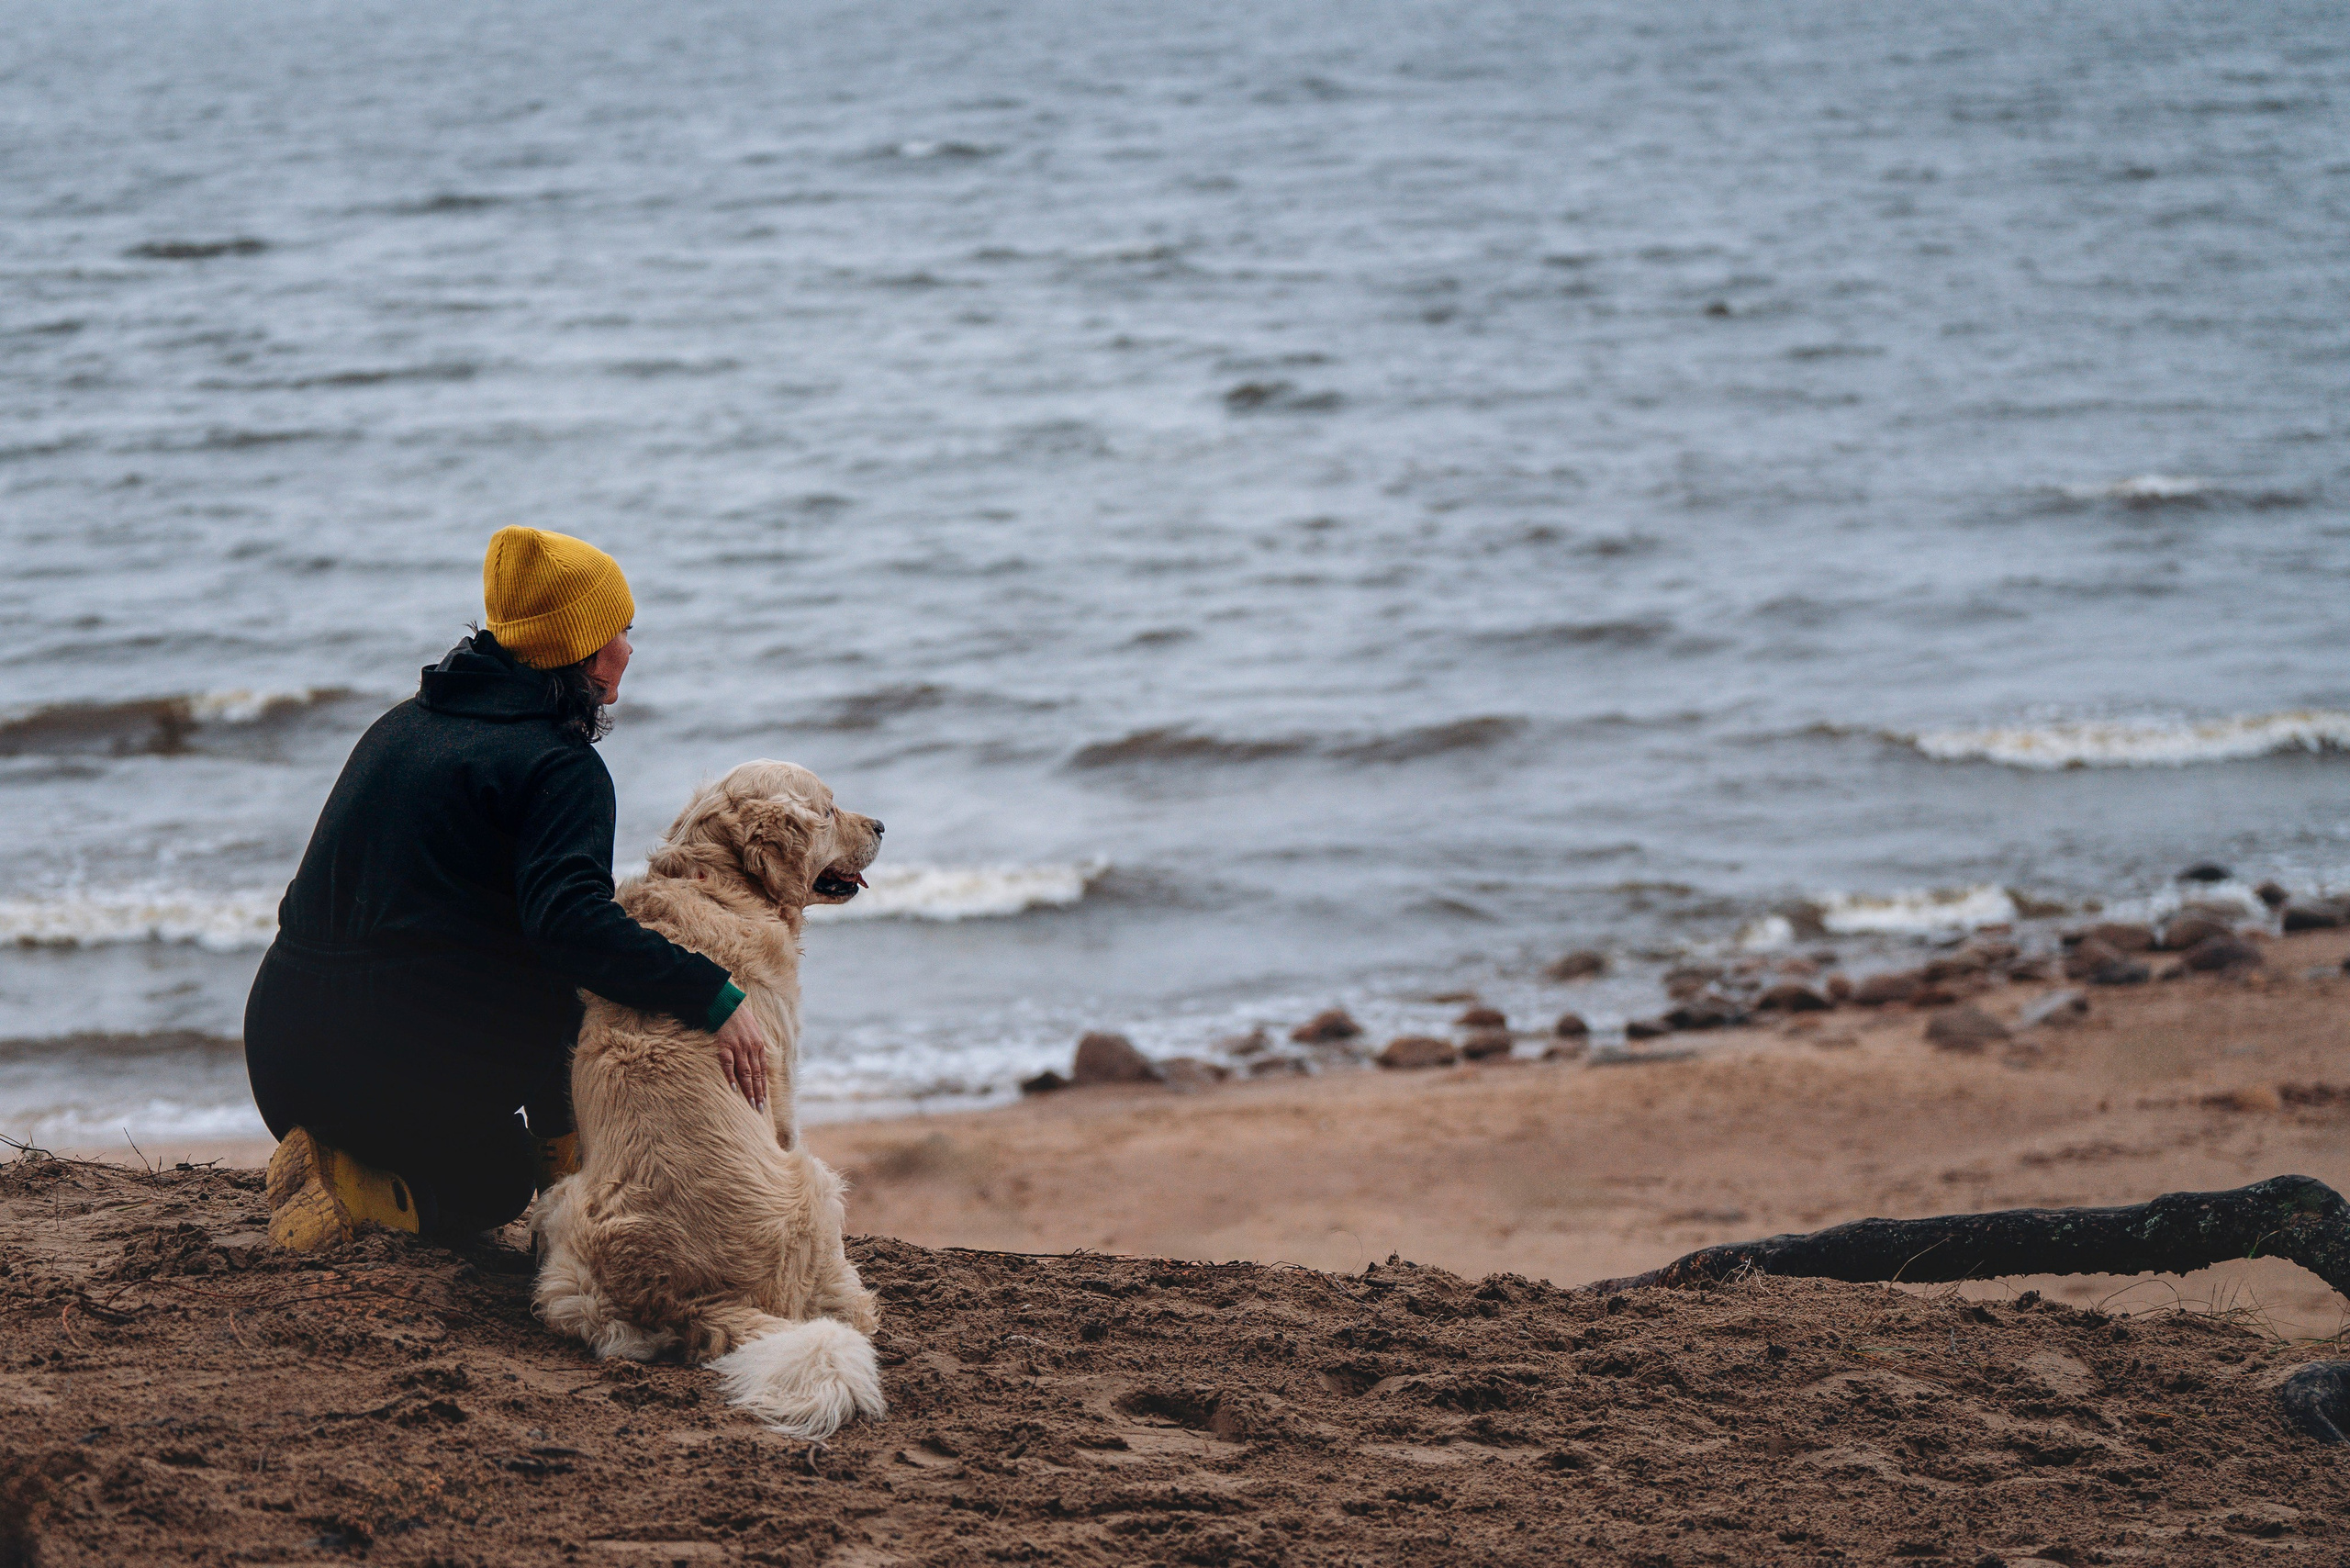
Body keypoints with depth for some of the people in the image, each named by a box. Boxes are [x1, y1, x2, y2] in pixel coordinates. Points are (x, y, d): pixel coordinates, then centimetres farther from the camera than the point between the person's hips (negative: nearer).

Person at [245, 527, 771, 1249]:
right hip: (405, 1067, -8)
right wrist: (711, 995, -27)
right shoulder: (562, 768, -9)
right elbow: (571, 923, -25)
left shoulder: (407, 722, 17)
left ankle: (339, 1165, 4)